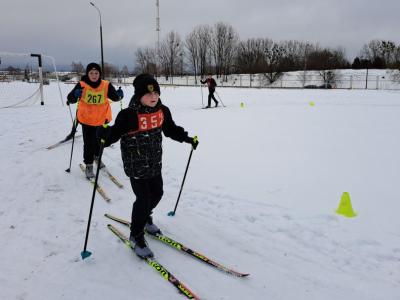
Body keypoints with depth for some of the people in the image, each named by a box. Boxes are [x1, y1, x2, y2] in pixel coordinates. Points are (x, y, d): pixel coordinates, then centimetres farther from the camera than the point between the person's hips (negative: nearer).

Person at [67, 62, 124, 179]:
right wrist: (75, 95, -42)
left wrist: (119, 95, -29)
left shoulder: (106, 85, -11)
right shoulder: (82, 85, -16)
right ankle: (89, 165, 15)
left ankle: (97, 156, 49)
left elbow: (114, 97, -6)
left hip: (102, 119, 3)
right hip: (86, 119, -2)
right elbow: (70, 98, -20)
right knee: (88, 143, -1)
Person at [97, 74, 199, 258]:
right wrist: (104, 135, -42)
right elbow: (115, 132, -21)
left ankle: (145, 218, 49)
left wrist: (188, 139, 12)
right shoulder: (129, 115, -21)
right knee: (143, 199, -3)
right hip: (136, 166, -6)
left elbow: (171, 129, 14)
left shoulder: (162, 111, -1)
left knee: (157, 194, 18)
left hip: (155, 164, 7)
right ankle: (136, 236, 19)